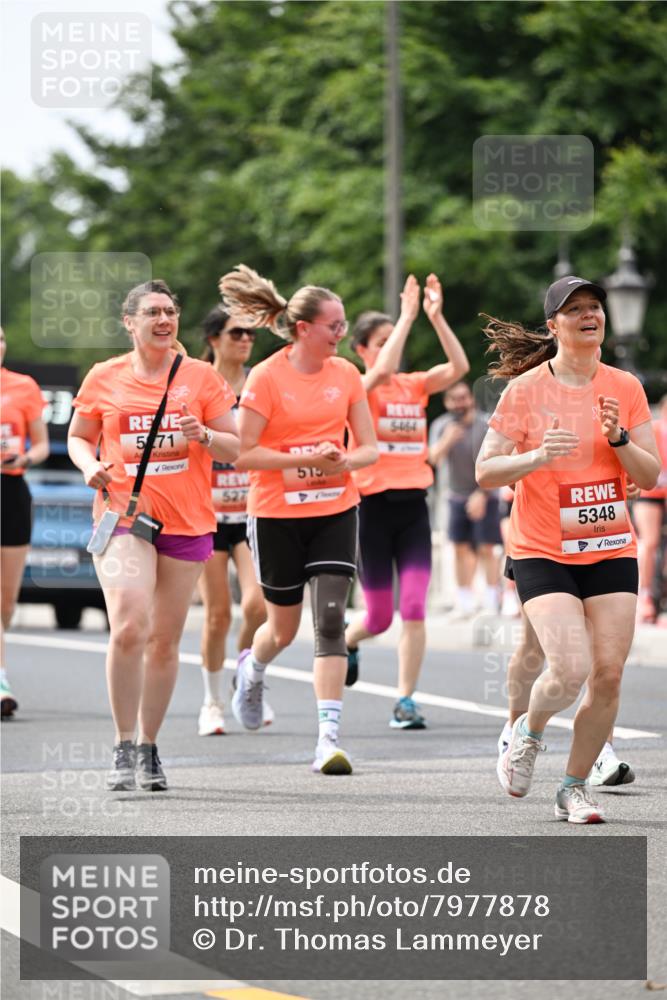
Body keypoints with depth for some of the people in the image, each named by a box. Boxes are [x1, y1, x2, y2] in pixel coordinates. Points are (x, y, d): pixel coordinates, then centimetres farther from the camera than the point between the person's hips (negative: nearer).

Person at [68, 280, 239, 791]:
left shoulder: (201, 377, 4)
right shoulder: (104, 378, 5)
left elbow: (234, 449, 6)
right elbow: (79, 437, 16)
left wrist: (204, 436, -15)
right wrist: (90, 466, -5)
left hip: (188, 523, 2)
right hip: (122, 516, -1)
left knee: (165, 640, 7)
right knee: (129, 628, -19)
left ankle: (149, 747, 21)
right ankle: (124, 748, -10)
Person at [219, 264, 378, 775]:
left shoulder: (346, 373, 2)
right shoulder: (267, 377, -11)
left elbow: (369, 448, 6)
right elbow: (244, 453, -11)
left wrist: (341, 462, -15)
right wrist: (302, 460, -21)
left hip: (335, 510, 3)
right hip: (276, 515, -2)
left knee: (331, 618, -12)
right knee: (284, 627, 10)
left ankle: (329, 737, -14)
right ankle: (253, 669, 48)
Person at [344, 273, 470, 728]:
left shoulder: (415, 385, 9)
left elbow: (459, 367, -7)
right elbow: (382, 372, -26)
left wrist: (436, 316, -15)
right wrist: (408, 317, -24)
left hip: (413, 506, 3)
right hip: (373, 506, -3)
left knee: (414, 608, -9)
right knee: (380, 615, 5)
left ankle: (406, 701, -3)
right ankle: (347, 640, 39)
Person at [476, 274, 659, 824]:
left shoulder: (625, 388, 4)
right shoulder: (526, 390, -5)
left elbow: (650, 475, 5)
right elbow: (485, 470, -5)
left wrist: (619, 439, -13)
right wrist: (536, 457, -22)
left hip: (612, 551, 3)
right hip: (543, 552, -3)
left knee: (608, 675, -5)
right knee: (571, 670, -18)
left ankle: (575, 787, 13)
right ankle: (529, 732, 16)